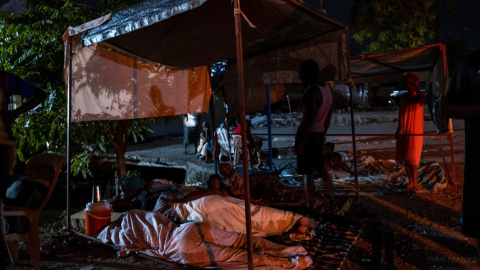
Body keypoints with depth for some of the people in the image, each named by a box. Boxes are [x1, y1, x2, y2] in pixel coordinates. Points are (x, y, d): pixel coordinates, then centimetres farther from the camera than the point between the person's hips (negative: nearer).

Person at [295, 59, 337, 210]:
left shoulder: (312, 91, -19)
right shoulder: (327, 89, 9)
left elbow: (310, 119, -23)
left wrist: (301, 142, -20)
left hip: (308, 134, -9)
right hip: (319, 134, 9)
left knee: (308, 173, -1)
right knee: (321, 169, 20)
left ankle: (310, 208, 7)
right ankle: (333, 203, 27)